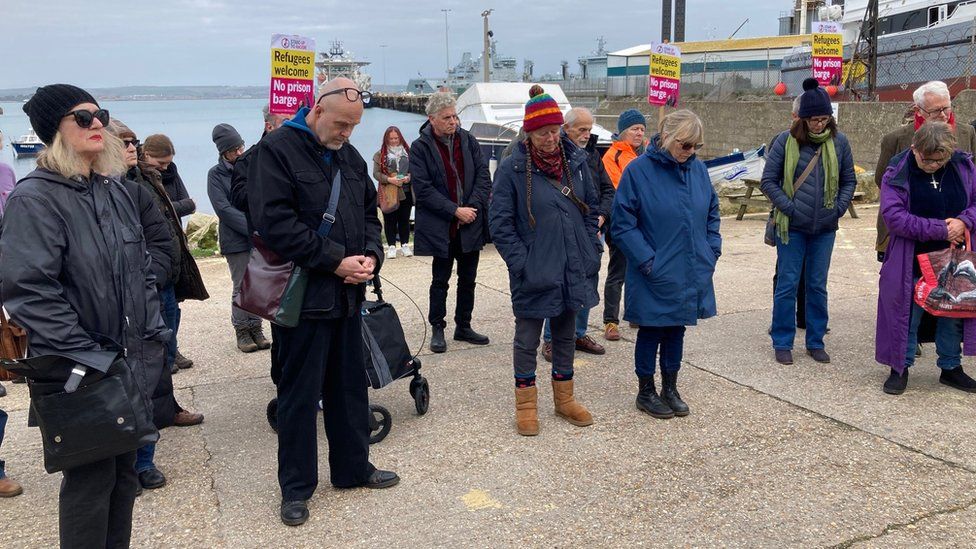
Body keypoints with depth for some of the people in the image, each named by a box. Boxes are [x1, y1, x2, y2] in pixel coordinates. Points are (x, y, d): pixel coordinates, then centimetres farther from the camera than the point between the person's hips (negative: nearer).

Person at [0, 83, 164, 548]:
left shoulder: (114, 191, 10)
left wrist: (153, 332, 8)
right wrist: (86, 354, -19)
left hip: (129, 359, 7)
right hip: (79, 370, -7)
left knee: (124, 469, 16)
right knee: (92, 477, 3)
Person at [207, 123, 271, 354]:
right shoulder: (216, 175, -2)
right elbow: (224, 210, -10)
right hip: (236, 241, -3)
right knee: (242, 288, 1)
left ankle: (256, 328, 18)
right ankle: (242, 331, 14)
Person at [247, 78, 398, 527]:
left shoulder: (350, 157, 12)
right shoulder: (276, 150, -10)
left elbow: (369, 212, 19)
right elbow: (274, 222, -20)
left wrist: (371, 253, -2)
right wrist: (334, 261, -19)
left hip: (348, 295, 7)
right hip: (302, 296, -6)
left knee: (349, 387, 16)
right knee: (299, 394, 5)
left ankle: (353, 468, 32)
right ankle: (296, 487, 19)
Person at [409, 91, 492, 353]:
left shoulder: (468, 141, 4)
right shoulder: (420, 147, -8)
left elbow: (483, 176, 3)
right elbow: (423, 189, -14)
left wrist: (472, 207, -11)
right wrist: (455, 211, -17)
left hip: (471, 224, 4)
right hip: (440, 228, -4)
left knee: (468, 279, 13)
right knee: (440, 280, 7)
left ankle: (463, 326, 27)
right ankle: (437, 329, 19)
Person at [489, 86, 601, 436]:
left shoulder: (576, 161, 2)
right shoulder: (512, 169, -11)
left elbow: (592, 208, 12)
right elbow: (500, 223, -9)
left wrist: (591, 251, 5)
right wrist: (521, 263, -15)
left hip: (573, 271, 5)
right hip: (534, 273, -4)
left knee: (566, 335, 17)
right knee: (527, 339, 8)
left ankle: (564, 399, 33)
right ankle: (526, 405, 23)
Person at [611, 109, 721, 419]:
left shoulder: (698, 169, 4)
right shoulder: (638, 170, -13)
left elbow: (712, 213, 16)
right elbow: (622, 223, -13)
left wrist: (712, 250, 5)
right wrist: (647, 260, -16)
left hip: (691, 275, 5)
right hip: (655, 277, -5)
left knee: (676, 330, 17)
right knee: (651, 332, 9)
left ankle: (670, 388, 33)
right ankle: (646, 392, 26)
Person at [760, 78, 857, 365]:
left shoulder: (839, 141, 1)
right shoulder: (786, 141, -6)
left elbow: (849, 180, 12)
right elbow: (768, 181, -3)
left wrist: (839, 207, -1)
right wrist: (788, 207, -10)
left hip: (825, 228, 3)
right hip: (792, 227, -2)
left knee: (818, 286, 11)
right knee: (787, 285, 3)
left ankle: (816, 342, 23)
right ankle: (782, 343, 15)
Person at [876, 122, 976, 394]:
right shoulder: (897, 172, -12)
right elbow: (894, 216, -19)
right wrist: (940, 229, -20)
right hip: (912, 262, -3)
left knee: (954, 313, 13)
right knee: (907, 313, 4)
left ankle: (951, 367, 29)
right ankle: (900, 368, 19)